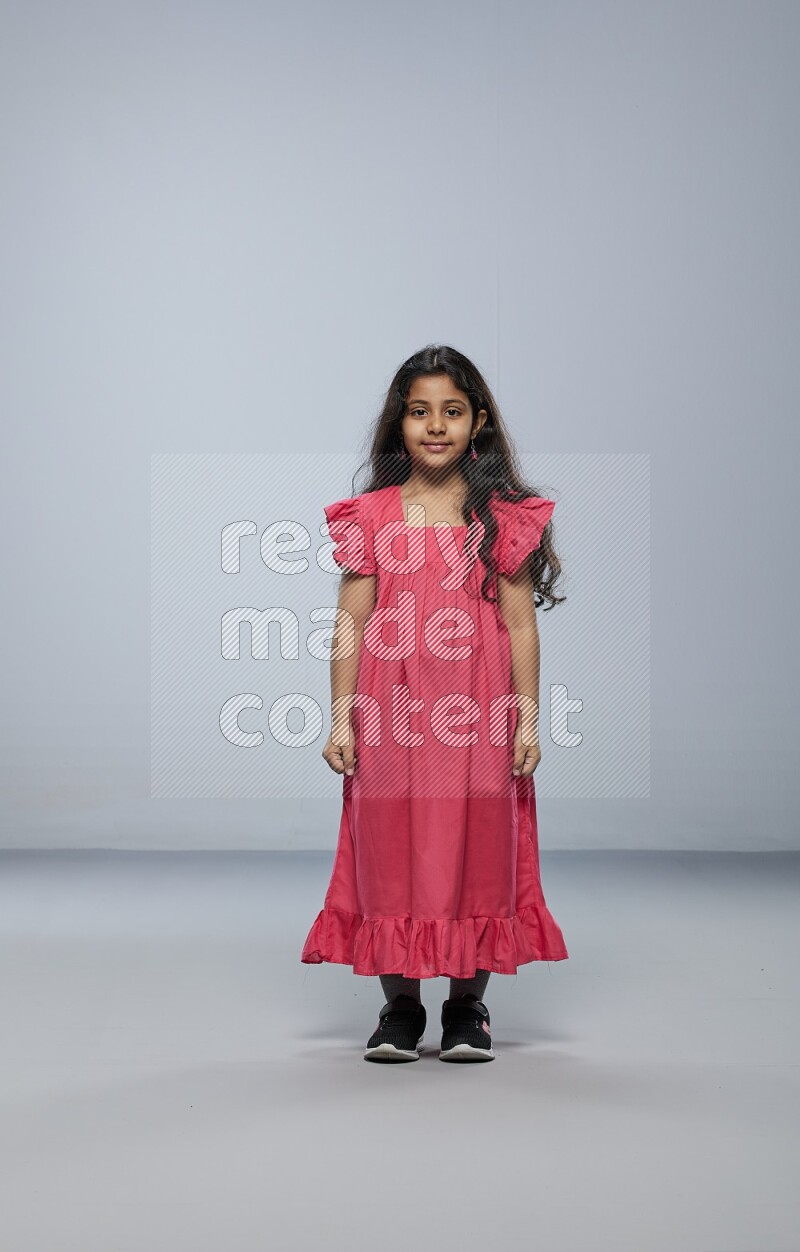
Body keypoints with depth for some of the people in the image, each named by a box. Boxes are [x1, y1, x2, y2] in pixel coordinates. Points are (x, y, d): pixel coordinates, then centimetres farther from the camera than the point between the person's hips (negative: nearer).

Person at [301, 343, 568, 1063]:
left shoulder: (501, 518, 4)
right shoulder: (371, 516, 5)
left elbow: (522, 625, 4)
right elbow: (350, 625, 5)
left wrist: (527, 719, -1)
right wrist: (341, 717, 0)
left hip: (476, 718, 0)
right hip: (389, 715, 1)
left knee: (477, 845, 3)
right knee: (391, 848, 4)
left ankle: (468, 1006, 17)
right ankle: (399, 1007, 17)